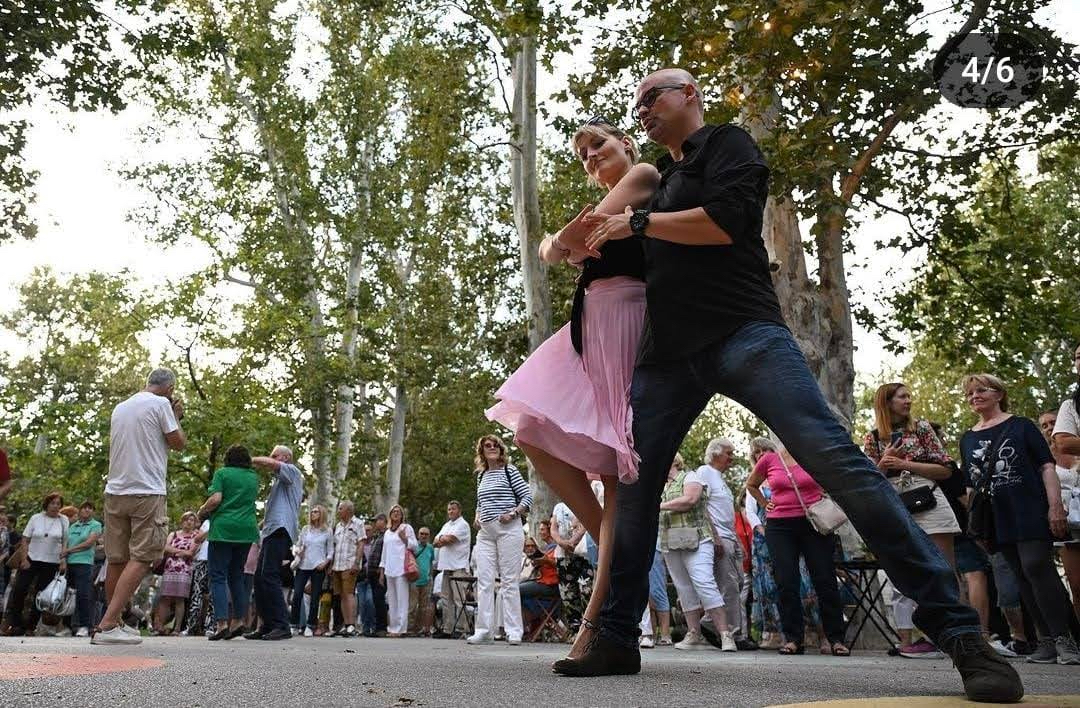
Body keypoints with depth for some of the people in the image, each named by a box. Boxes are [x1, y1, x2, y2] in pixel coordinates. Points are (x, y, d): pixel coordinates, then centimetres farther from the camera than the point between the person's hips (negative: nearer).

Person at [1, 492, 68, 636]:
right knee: (18, 590, -5)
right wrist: (24, 558, -6)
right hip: (31, 560, 0)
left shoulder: (63, 520, 2)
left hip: (51, 563, 0)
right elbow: (25, 540, 3)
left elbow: (65, 543, 4)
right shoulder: (36, 518, 1)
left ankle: (30, 626, 12)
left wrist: (63, 560, -5)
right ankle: (13, 623, 4)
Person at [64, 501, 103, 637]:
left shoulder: (95, 525, 5)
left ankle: (84, 626, -11)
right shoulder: (72, 526, 20)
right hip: (69, 563, 5)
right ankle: (71, 625, 13)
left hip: (84, 563, -5)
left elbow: (89, 543, -5)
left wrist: (69, 550, -4)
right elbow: (66, 544, 16)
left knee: (83, 594, -13)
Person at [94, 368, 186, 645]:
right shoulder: (161, 404, -4)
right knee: (141, 558, -6)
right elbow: (178, 443, -2)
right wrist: (176, 416, 13)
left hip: (115, 491, 7)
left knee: (117, 559, 12)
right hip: (147, 492, -7)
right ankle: (106, 626, -14)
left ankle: (114, 622, 20)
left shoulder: (120, 407, 17)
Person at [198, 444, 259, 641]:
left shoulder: (222, 473, 0)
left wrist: (202, 511, 7)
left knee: (218, 576, -2)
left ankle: (222, 623, -12)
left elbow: (215, 499, -9)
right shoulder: (253, 477, 13)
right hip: (247, 530, 4)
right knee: (237, 575, 15)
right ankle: (239, 620, 11)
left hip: (223, 528, -4)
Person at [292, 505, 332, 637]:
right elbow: (298, 545, 18)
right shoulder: (305, 529, 12)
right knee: (297, 595, -6)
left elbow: (330, 551, 6)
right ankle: (294, 624, 2)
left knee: (314, 597, 0)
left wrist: (325, 562, -9)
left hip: (318, 568, -2)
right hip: (303, 566, 2)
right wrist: (297, 552, -3)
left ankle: (310, 625, 7)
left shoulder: (327, 532, 5)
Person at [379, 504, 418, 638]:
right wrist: (381, 571, 18)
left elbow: (415, 546, 1)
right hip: (389, 570, 6)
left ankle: (400, 628, -10)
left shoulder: (406, 528, 5)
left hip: (401, 569, -6)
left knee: (402, 599, -9)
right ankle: (392, 628, 10)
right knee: (391, 600, 7)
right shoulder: (387, 532, 22)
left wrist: (404, 538, -15)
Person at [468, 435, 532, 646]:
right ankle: (484, 630, 4)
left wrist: (513, 513, -14)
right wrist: (477, 517, 10)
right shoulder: (481, 476, 18)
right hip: (485, 532, 5)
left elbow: (527, 497, -2)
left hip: (508, 530, -5)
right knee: (484, 580, 0)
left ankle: (513, 631, 1)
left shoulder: (509, 470, 2)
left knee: (509, 580, -4)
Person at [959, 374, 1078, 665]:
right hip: (998, 519, 4)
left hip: (1031, 512, -4)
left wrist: (1055, 506, -11)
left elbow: (1046, 466, 0)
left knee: (1036, 567, -15)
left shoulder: (1021, 426, 5)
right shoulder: (967, 439, 15)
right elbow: (972, 485, 18)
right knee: (1022, 576, 4)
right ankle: (1047, 640, 10)